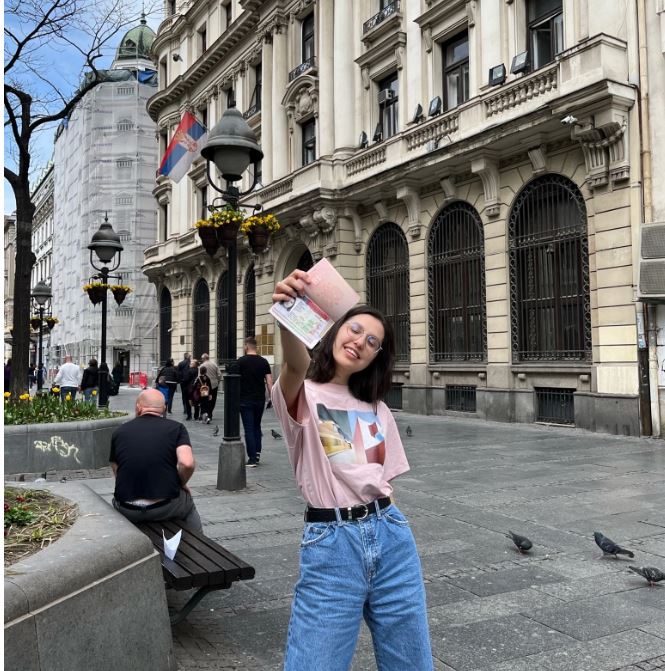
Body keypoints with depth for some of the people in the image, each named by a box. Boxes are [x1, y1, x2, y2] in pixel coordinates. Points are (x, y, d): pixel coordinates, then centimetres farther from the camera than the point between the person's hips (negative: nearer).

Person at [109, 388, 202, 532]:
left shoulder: (119, 431, 5)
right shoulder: (176, 428, -2)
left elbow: (117, 472, 11)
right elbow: (187, 464, -17)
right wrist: (181, 484, 3)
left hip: (127, 511, 2)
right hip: (165, 508, -2)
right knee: (187, 501, 30)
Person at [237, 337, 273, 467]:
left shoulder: (241, 361, -6)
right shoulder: (263, 361, 5)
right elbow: (269, 381, 2)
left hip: (246, 400, -4)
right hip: (260, 400, 4)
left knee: (249, 428, -1)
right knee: (257, 426, 21)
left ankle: (252, 459, -2)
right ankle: (257, 452, 14)